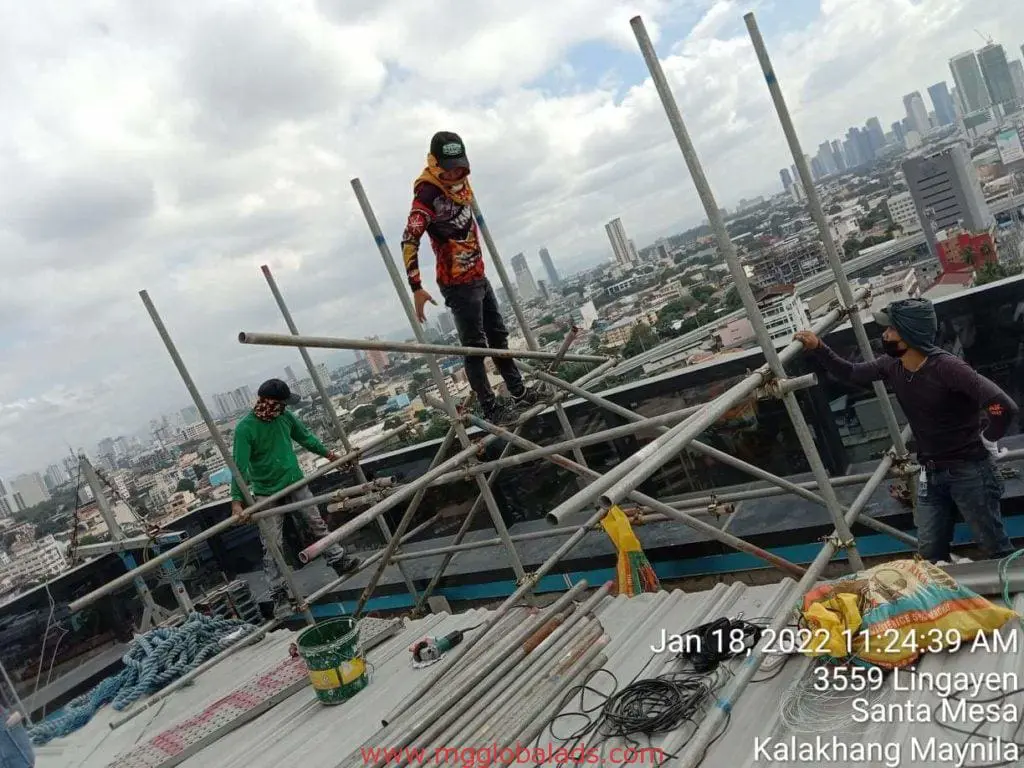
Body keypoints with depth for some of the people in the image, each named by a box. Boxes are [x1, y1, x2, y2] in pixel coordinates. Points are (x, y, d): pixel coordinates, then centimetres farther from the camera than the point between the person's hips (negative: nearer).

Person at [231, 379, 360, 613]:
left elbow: (305, 436, 12)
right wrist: (237, 501, -30)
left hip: (296, 483, 5)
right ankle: (278, 594, 10)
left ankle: (339, 561, 30)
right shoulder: (244, 428, -21)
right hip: (267, 493, -5)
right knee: (273, 545, 0)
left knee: (318, 524, 14)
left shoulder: (284, 416, -5)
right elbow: (240, 467, -24)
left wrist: (327, 453, 23)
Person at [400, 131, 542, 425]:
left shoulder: (461, 181, 6)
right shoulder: (428, 193, -20)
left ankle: (519, 392, 30)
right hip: (458, 283, -9)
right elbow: (409, 241, -27)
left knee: (498, 336, 17)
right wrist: (416, 287, -32)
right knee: (475, 346, -2)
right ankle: (490, 409, 6)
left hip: (479, 276, 9)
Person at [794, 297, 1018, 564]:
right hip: (932, 474, 7)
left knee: (996, 548, 7)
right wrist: (817, 348, 1)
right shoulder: (891, 366, -3)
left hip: (969, 470, -6)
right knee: (930, 552, 11)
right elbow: (850, 373, 13)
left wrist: (986, 440, -14)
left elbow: (1003, 406, -30)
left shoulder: (945, 366, -25)